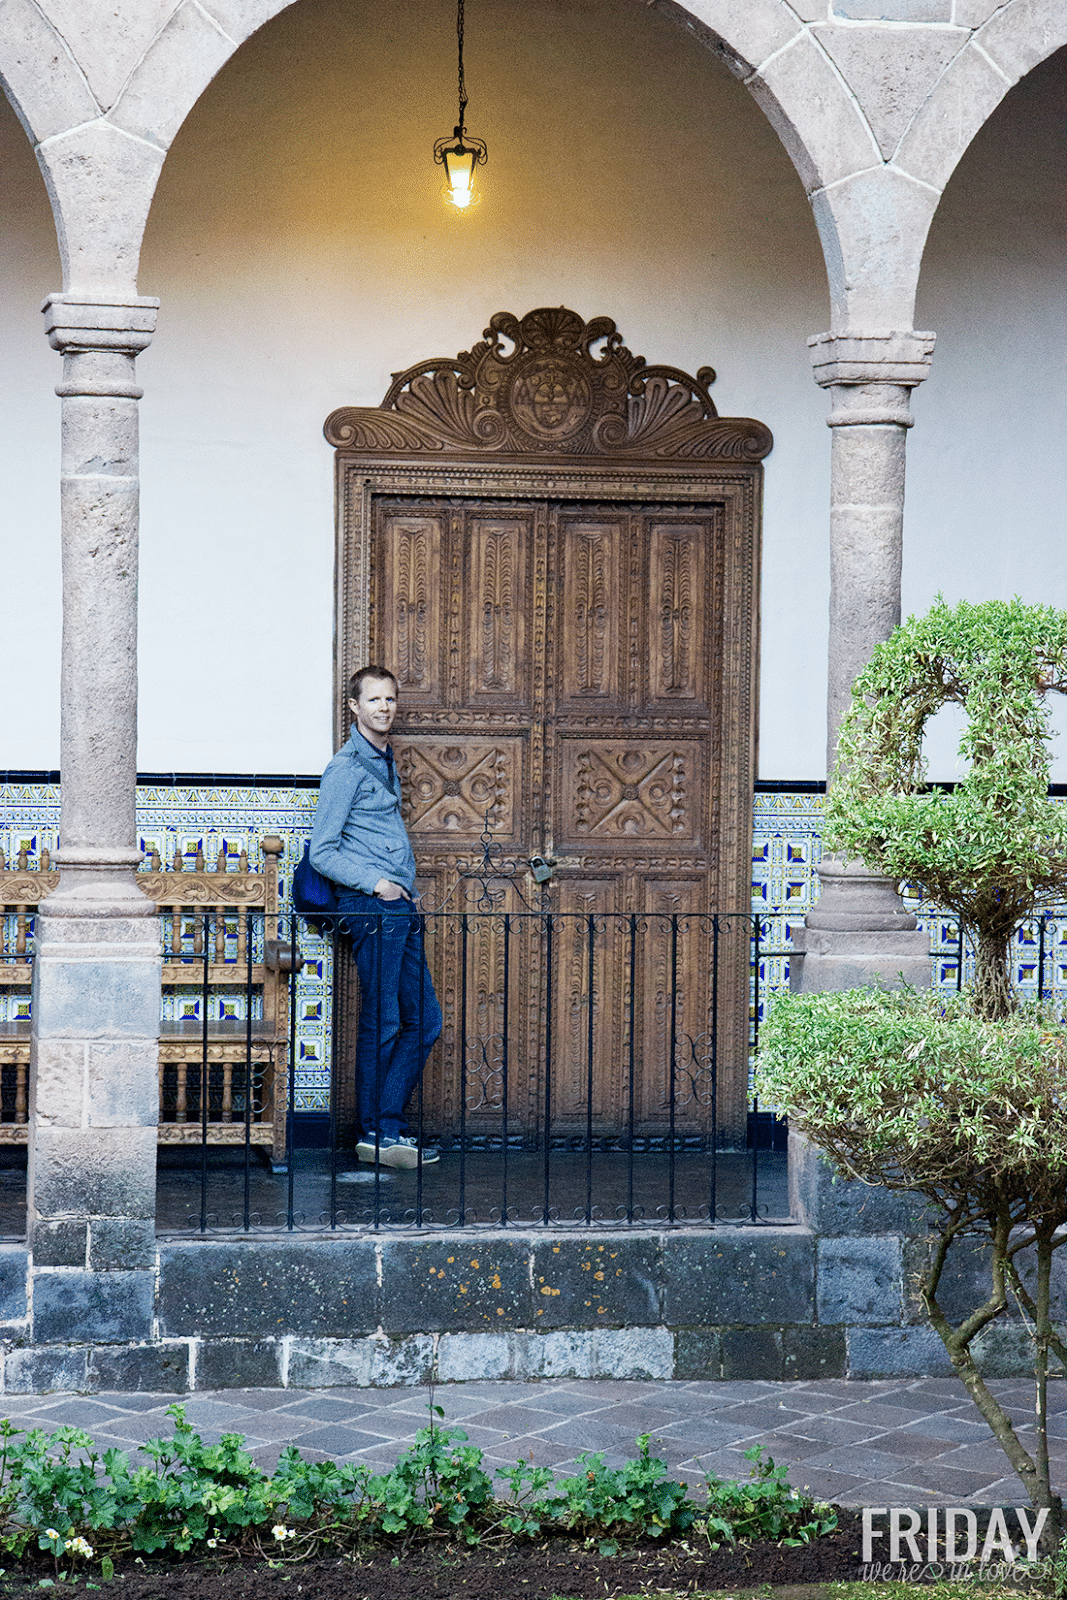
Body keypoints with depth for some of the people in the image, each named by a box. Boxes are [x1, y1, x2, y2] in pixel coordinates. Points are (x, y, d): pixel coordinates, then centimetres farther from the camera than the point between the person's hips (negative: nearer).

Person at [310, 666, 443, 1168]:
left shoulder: (386, 763, 19)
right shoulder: (346, 768, -7)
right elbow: (322, 853, -10)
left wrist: (407, 888, 17)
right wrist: (374, 882, -17)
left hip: (401, 907, 9)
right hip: (370, 906, -9)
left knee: (424, 1020, 8)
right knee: (382, 1023, -5)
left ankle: (388, 1126, 13)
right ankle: (374, 1133, 3)